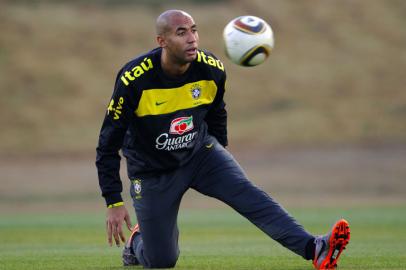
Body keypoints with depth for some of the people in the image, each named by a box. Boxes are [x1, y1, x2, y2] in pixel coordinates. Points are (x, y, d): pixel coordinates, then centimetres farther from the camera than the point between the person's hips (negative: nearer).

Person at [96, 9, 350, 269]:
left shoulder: (212, 70, -14)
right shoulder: (134, 80, -25)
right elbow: (109, 143, -17)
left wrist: (220, 155, 20)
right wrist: (114, 203, -18)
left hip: (200, 153, 3)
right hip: (153, 169, -3)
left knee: (247, 193, -24)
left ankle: (313, 249, -38)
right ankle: (138, 240, 34)